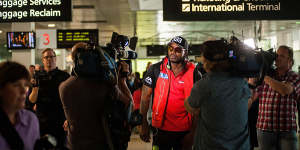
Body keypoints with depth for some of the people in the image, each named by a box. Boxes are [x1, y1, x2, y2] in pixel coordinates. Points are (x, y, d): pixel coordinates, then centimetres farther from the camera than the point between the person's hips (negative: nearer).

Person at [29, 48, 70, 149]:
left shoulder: (64, 76, 2)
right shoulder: (37, 76, 5)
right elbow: (32, 100, 0)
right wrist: (35, 87, -18)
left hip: (60, 122, -1)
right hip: (42, 121, 1)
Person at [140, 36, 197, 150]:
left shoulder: (193, 74, -4)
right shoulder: (155, 70, -4)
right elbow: (145, 97, -1)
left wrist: (193, 132, -4)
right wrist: (144, 125, -3)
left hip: (184, 131, 1)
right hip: (161, 129, 0)